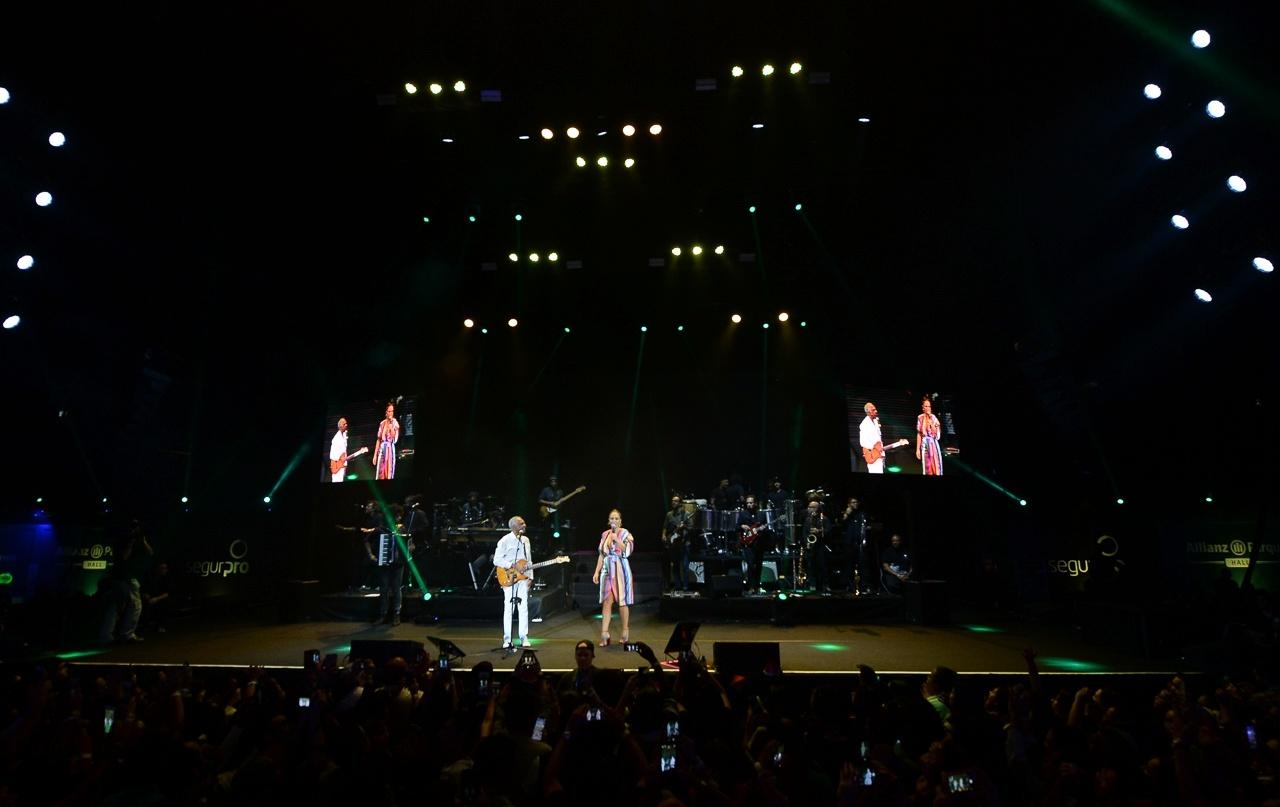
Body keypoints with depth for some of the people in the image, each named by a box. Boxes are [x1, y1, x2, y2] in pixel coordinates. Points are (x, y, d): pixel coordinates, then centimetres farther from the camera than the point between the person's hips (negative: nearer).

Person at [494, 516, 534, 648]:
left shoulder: (525, 540, 13)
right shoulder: (505, 541, -6)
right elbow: (496, 560, -9)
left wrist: (530, 576, 9)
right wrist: (511, 565, -18)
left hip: (523, 578, 5)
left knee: (523, 608, 4)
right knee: (508, 608, -2)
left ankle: (524, 638, 10)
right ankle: (507, 640, 5)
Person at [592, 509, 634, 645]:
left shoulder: (625, 533, -1)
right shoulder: (605, 534, 10)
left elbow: (628, 551, -14)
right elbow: (601, 555, 12)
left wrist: (616, 539, -18)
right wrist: (597, 572, 8)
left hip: (621, 570, -3)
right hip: (607, 571, 3)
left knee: (622, 601, 4)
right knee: (607, 601, -3)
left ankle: (625, 631, 17)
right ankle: (604, 633, -4)